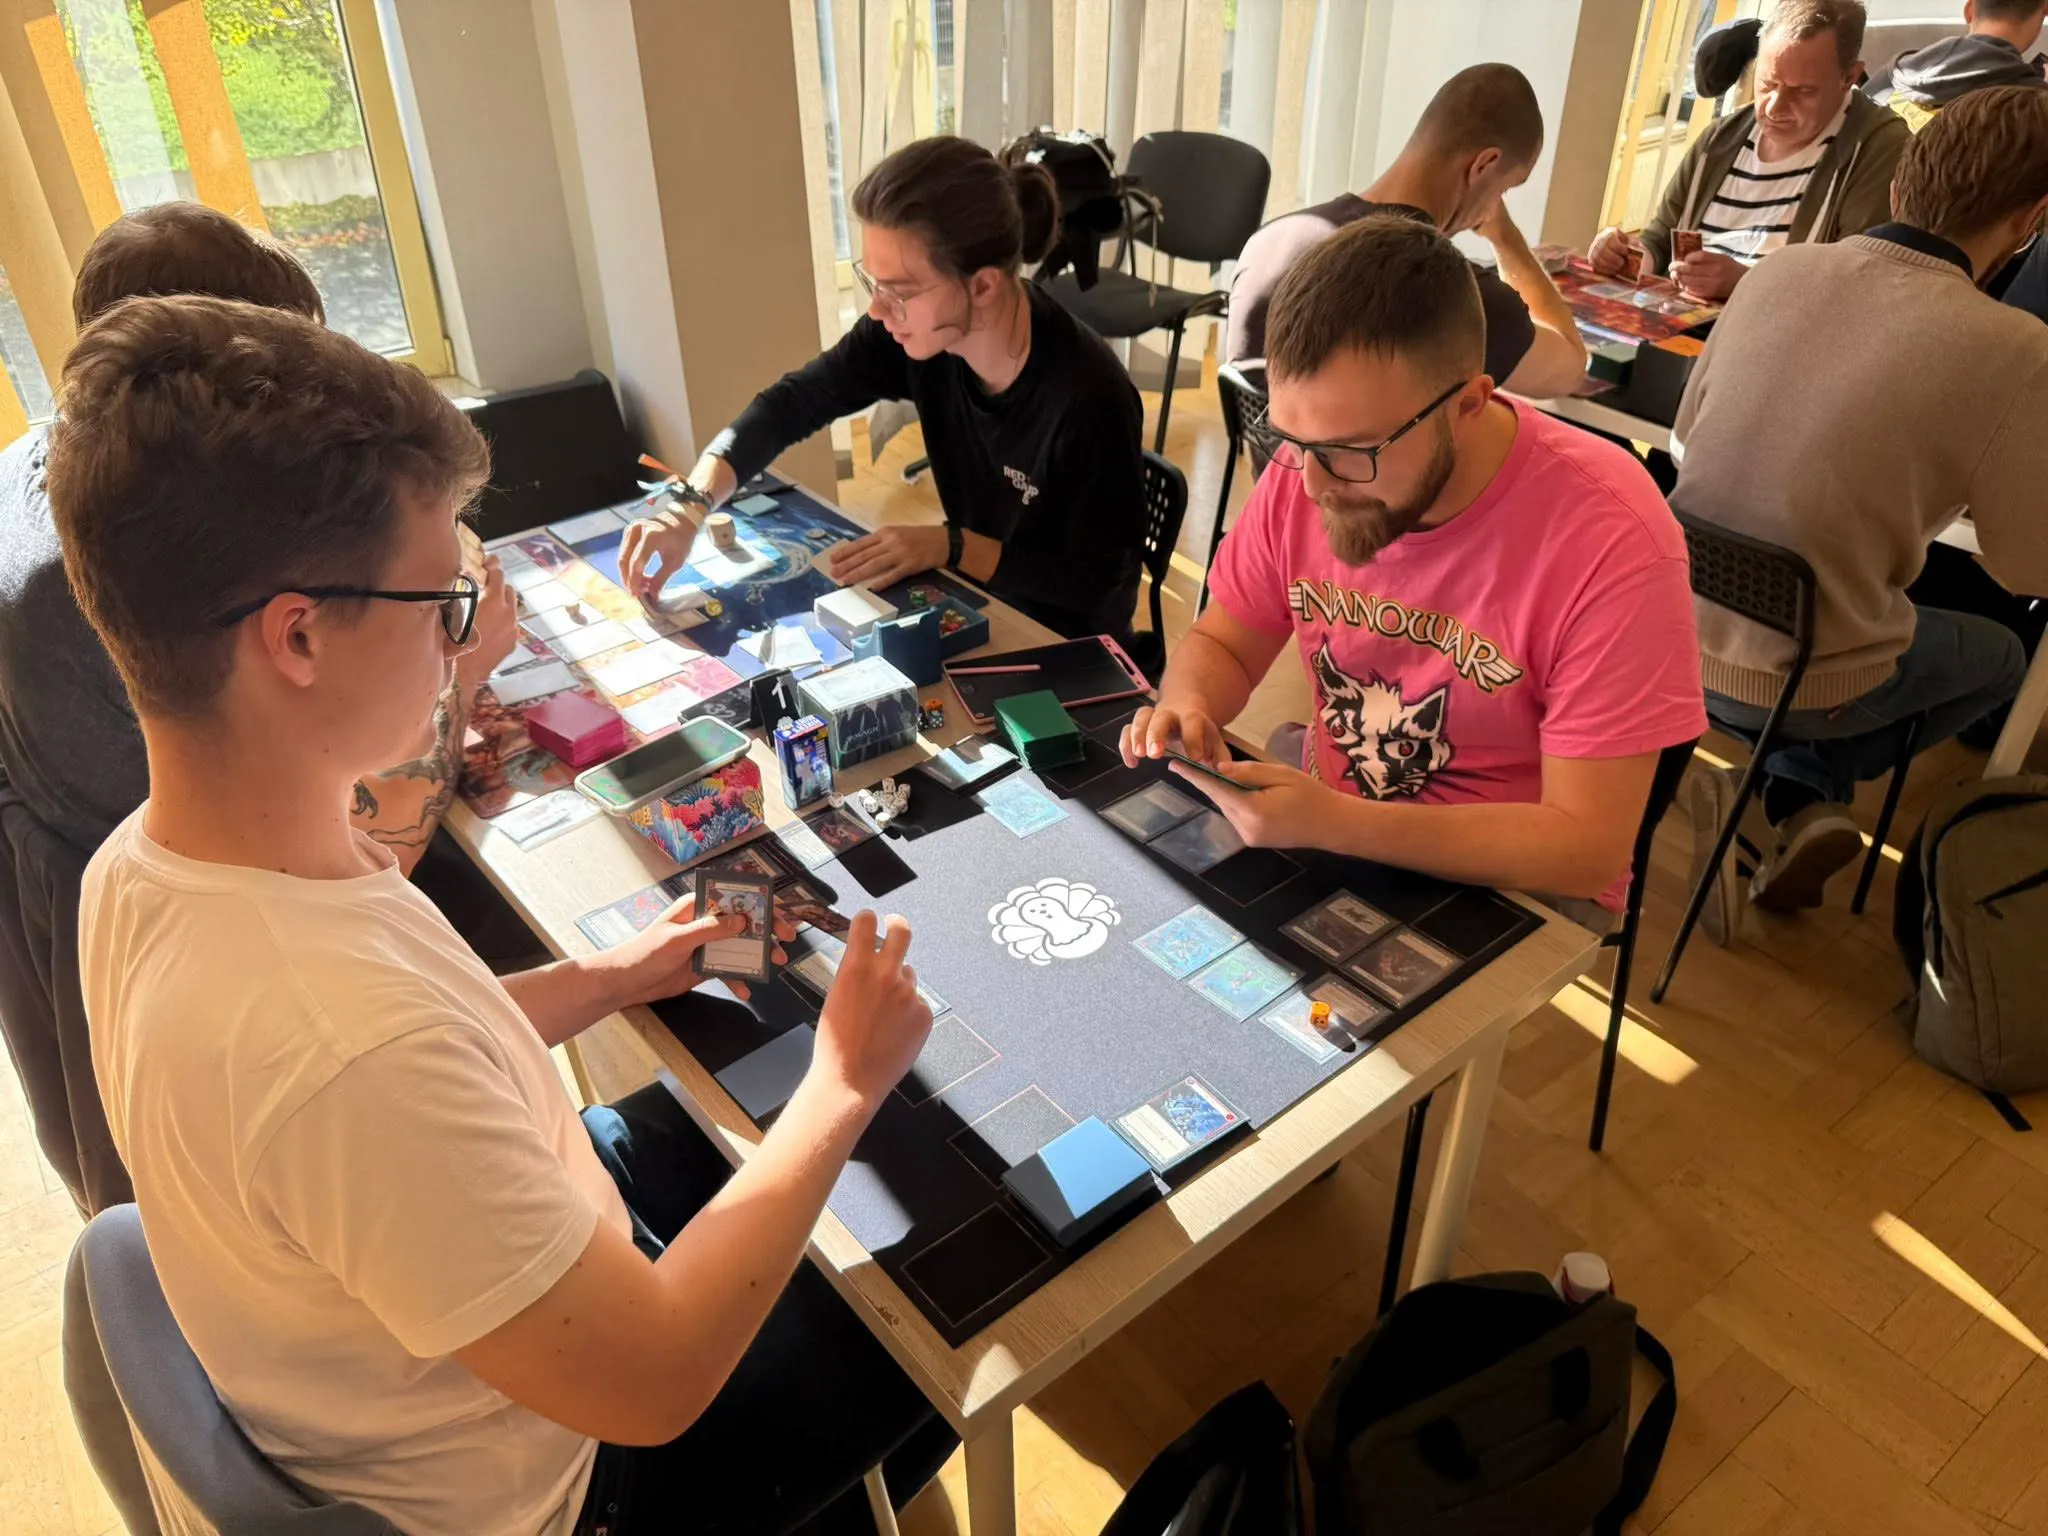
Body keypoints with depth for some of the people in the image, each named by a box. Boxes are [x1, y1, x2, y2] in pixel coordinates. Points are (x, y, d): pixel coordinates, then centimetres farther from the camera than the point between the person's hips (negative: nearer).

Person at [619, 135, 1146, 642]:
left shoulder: (1088, 399, -31)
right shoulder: (912, 331, -15)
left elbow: (1100, 581, -21)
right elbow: (792, 402, -5)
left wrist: (949, 546, -25)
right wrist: (690, 507, -18)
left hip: (1067, 652, -5)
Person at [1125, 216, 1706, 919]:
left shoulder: (1610, 542, -22)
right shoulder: (1307, 465, -9)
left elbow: (1586, 847, -20)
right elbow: (1221, 644, 5)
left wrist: (1333, 823, -28)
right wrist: (1188, 707, -17)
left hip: (1513, 898, -4)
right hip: (1320, 831, 5)